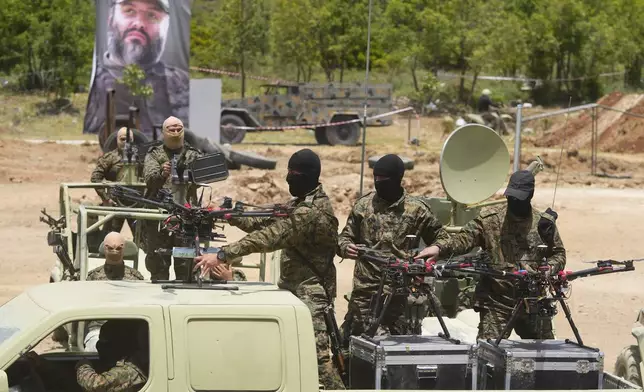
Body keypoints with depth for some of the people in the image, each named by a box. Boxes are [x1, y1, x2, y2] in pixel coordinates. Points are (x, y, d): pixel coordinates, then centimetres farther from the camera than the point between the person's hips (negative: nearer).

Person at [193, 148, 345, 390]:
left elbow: (270, 237, -30)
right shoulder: (302, 202, 11)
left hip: (310, 291, -10)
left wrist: (222, 255, -33)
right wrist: (233, 217, -7)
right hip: (292, 286, 10)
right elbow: (266, 222, 12)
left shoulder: (311, 212, -22)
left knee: (316, 354, -13)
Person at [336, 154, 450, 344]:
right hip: (364, 289, 1)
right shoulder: (363, 205, 7)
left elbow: (441, 238, 10)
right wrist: (346, 247, -10)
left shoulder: (416, 209, 2)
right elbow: (345, 236, 13)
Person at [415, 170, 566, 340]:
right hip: (497, 302, -3)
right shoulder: (489, 218, -3)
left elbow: (558, 254, 15)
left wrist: (548, 269, -7)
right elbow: (463, 239, -12)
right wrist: (439, 247, -31)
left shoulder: (544, 223, 4)